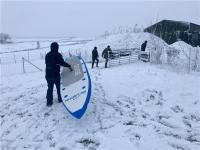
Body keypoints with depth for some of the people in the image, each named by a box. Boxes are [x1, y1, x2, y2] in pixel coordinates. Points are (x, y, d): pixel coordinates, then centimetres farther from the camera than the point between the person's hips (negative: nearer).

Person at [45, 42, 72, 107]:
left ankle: (49, 102, 11)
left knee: (50, 88, 11)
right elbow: (62, 62, -23)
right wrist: (69, 66, -21)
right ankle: (60, 99, 25)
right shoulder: (57, 55, -12)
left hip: (48, 75, 5)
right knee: (59, 87, 13)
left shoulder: (47, 55, 8)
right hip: (56, 75, -5)